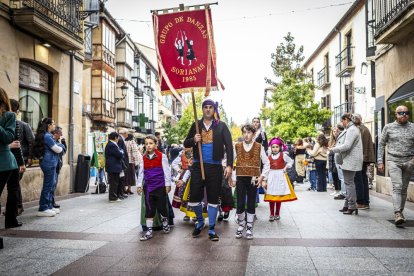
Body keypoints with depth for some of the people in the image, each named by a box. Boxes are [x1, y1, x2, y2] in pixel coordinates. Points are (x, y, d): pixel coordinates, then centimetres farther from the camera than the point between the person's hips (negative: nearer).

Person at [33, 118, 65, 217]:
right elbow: (57, 149, -14)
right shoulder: (47, 136, -15)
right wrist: (61, 146, 5)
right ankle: (42, 209, 0)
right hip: (49, 163, -10)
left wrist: (58, 146, -1)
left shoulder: (47, 135, 16)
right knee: (48, 185, -5)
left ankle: (49, 206, 22)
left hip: (50, 163, 10)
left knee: (52, 184, 15)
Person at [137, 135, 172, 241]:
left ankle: (165, 223, 33)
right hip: (148, 186, 3)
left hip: (160, 186, -3)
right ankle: (149, 230, 13)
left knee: (161, 207, 5)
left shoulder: (162, 156, -6)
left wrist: (168, 184, -4)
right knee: (149, 209, 6)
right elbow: (141, 172, 10)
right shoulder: (144, 158, 5)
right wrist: (139, 185, 9)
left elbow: (166, 171, -4)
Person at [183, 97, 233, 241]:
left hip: (215, 167, -2)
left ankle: (211, 229, 19)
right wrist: (193, 140, -11)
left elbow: (229, 145, -5)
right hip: (198, 166, 2)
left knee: (213, 199, 5)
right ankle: (200, 221, 31)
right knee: (194, 198, 3)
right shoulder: (196, 125, 8)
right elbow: (186, 144, 12)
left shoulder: (221, 126, 1)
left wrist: (229, 165, -14)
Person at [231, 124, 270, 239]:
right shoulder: (237, 146, 3)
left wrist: (262, 177, -2)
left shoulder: (259, 147, 1)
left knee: (251, 204, 6)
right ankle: (241, 224, 22)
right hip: (240, 179, 1)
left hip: (253, 179, 0)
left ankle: (249, 227, 18)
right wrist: (233, 178, 1)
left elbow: (266, 163, 7)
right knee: (240, 204, 0)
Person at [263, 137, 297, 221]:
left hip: (280, 176, -2)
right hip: (271, 177, 2)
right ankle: (271, 214, 11)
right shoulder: (269, 157, 3)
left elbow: (291, 161, 9)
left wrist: (286, 167, -5)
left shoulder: (283, 155, -3)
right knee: (271, 196, 0)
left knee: (279, 195, 4)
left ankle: (277, 214, 17)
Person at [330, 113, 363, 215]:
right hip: (348, 160, 11)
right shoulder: (350, 129, 18)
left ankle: (352, 206, 0)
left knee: (349, 183, -6)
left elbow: (347, 146, -22)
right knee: (349, 182, 13)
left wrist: (334, 149, -10)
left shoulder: (352, 130, -15)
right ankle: (347, 204, 20)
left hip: (350, 161, -11)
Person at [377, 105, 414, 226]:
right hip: (393, 161, -2)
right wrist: (380, 161, 2)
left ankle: (400, 212, 22)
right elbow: (381, 144, 7)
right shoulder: (388, 127, 4)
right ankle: (397, 213, -19)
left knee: (404, 188, 9)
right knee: (397, 186, -15)